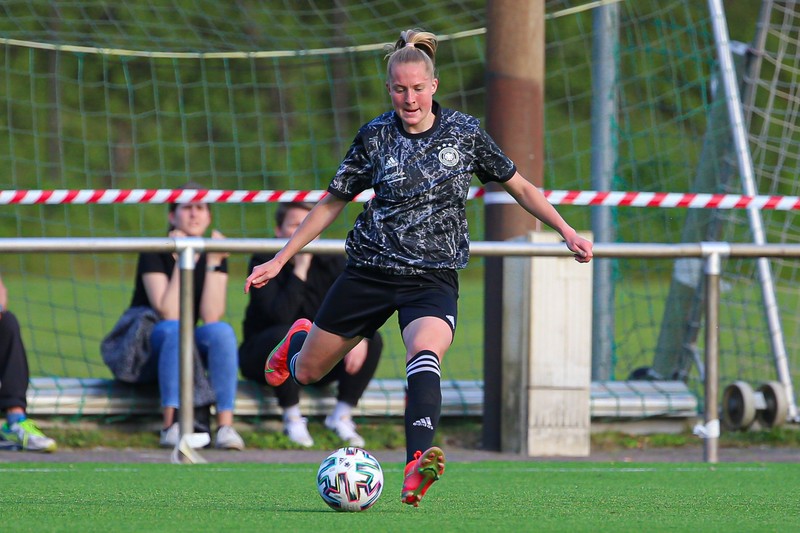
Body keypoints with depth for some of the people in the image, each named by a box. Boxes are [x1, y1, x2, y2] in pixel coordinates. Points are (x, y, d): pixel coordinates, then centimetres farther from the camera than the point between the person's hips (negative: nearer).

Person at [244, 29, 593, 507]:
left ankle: (416, 472, -48)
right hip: (371, 268, 2)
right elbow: (333, 202, 10)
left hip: (434, 276, -2)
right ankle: (300, 339, 50)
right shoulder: (376, 137, -1)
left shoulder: (464, 132, -1)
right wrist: (280, 260, 9)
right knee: (306, 372, 10)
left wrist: (567, 231, 3)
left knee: (425, 354, -33)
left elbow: (519, 186, 11)